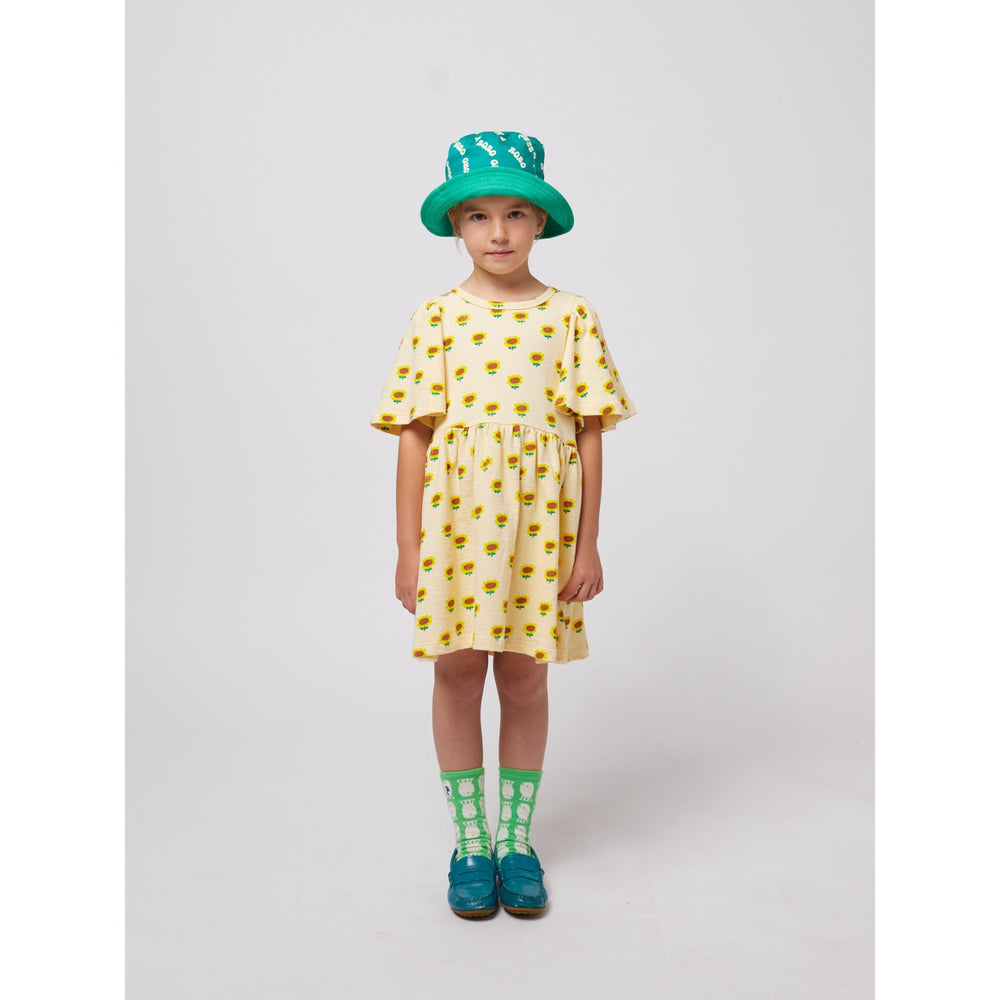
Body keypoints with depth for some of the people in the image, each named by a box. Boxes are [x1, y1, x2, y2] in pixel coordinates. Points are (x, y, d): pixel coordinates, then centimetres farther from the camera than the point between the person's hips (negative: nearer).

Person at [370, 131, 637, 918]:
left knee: (525, 675, 8)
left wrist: (588, 542, -2)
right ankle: (469, 841, 23)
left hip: (540, 521, 0)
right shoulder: (436, 319, 1)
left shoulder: (570, 317, 2)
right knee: (457, 671, 6)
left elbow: (589, 435, 1)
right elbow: (414, 436, 0)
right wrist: (409, 547, -2)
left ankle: (517, 839, 25)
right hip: (456, 517, 0)